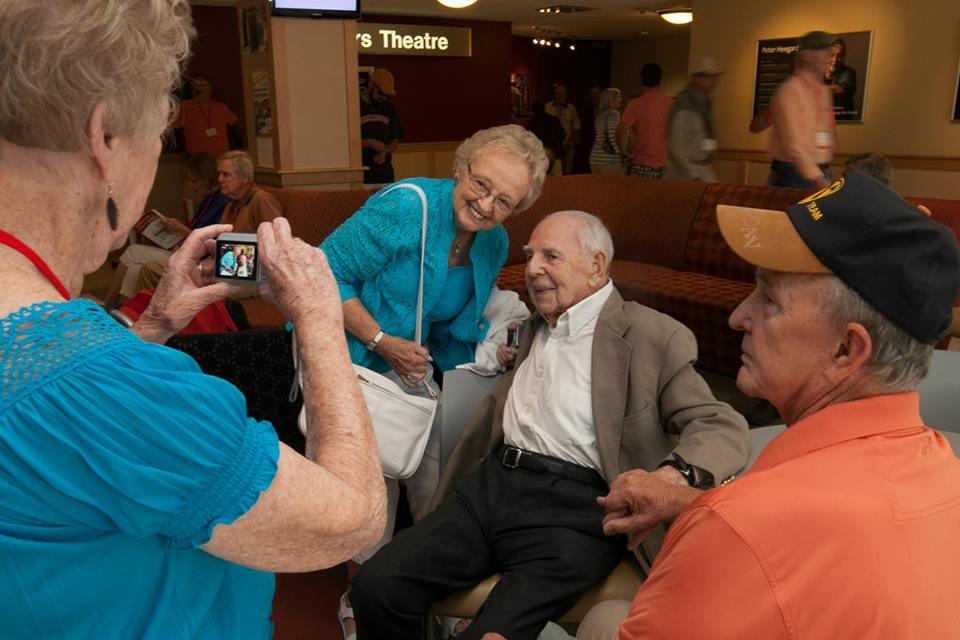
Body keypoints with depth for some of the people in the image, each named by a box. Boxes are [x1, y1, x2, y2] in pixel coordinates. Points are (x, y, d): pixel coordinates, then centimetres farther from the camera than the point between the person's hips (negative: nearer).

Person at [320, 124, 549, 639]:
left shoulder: (493, 243, 0)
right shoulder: (405, 208, -22)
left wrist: (496, 354, -3)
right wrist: (382, 341, -21)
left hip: (411, 365, 6)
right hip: (350, 361, -6)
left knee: (432, 478, 4)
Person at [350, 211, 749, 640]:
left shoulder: (653, 336, -1)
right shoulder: (533, 329, 22)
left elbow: (723, 427, -8)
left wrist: (674, 474, -28)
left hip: (575, 507, -6)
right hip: (492, 484, 6)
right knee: (375, 586, -11)